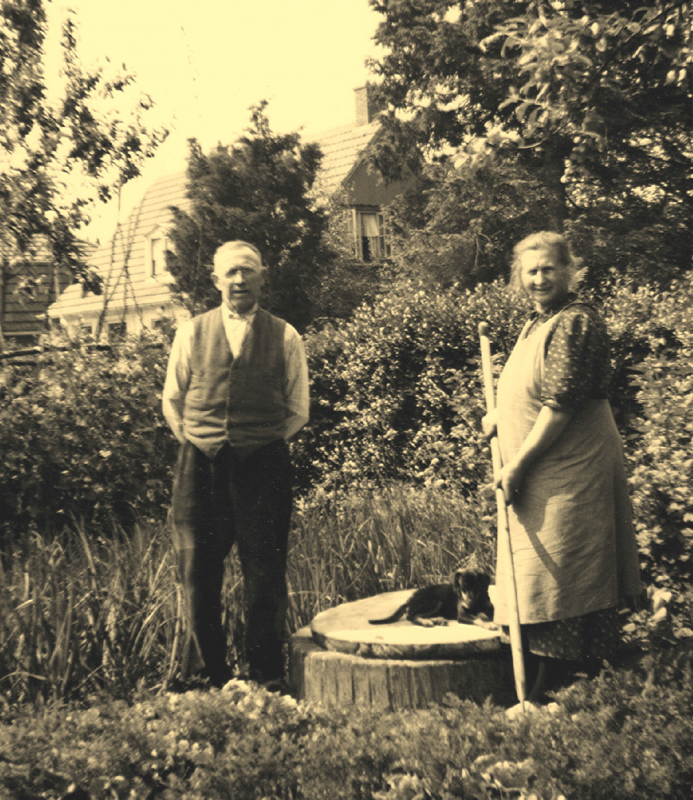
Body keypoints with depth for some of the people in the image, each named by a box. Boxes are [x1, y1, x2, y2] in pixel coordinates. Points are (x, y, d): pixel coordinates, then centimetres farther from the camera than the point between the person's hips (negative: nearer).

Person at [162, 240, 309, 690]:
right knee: (199, 572, 5)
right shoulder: (192, 333, 8)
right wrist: (196, 442, 5)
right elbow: (172, 401, 15)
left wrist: (268, 444, 1)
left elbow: (298, 409, 11)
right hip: (200, 465, 1)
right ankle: (205, 674, 19)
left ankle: (268, 677, 13)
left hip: (264, 465, -1)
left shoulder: (285, 338, 6)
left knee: (266, 573, 1)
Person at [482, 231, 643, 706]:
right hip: (544, 475, 10)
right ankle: (538, 692, 29)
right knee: (540, 581, 16)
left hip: (569, 473, -10)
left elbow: (563, 403, -22)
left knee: (556, 582, -4)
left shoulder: (575, 322, -15)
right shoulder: (540, 322, 16)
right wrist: (501, 417, 12)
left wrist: (516, 465, -19)